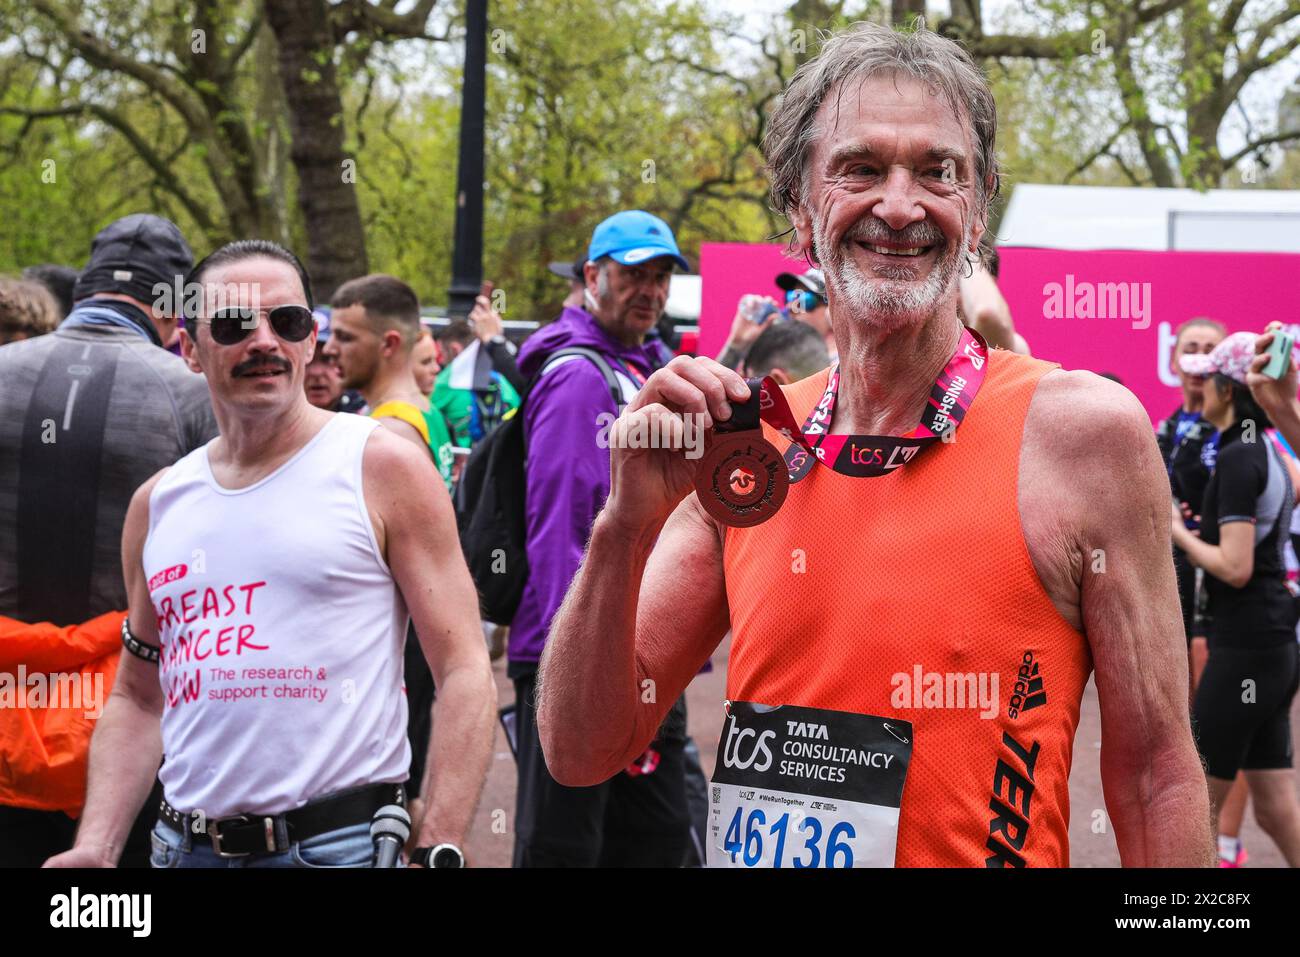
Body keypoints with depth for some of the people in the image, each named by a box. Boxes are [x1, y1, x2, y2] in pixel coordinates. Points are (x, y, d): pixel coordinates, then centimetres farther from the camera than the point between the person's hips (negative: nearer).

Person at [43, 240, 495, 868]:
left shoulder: (383, 466, -3)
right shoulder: (157, 503, 11)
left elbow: (463, 673, -7)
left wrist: (437, 853, -17)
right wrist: (96, 845, 3)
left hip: (339, 842, -4)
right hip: (186, 844, 4)